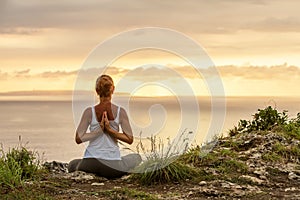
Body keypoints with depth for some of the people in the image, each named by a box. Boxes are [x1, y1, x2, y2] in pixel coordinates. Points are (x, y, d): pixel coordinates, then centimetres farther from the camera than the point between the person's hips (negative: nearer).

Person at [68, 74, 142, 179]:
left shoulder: (89, 112, -6)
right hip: (113, 168, -1)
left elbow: (78, 139, -7)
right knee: (136, 157, 30)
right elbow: (130, 139, -6)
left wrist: (99, 130, -10)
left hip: (91, 163, 2)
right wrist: (110, 130, -9)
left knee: (72, 165, 37)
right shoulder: (120, 111, -5)